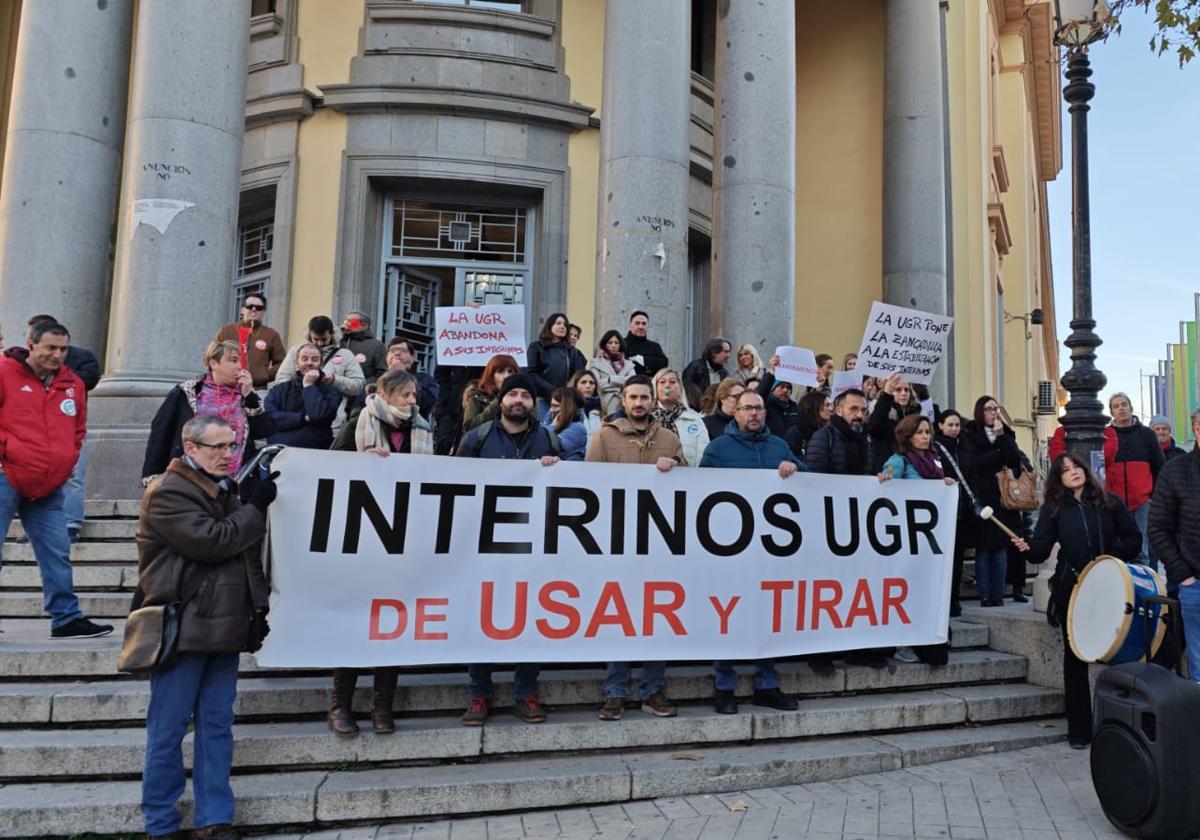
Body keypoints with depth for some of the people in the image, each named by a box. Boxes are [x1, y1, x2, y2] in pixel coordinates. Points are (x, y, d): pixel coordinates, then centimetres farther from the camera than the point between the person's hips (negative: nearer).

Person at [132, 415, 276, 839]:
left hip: (225, 628, 7)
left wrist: (258, 607, 13)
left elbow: (249, 555, 21)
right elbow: (212, 541, -21)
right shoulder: (167, 494, -10)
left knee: (217, 725, 10)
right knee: (168, 729, 4)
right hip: (181, 630, -7)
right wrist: (257, 507, -11)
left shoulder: (227, 492, 16)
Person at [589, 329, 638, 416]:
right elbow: (597, 384, -6)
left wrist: (610, 379, -4)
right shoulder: (596, 363, 8)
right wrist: (622, 382, -1)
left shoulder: (628, 364, 16)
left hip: (623, 408, 2)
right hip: (604, 408, -2)